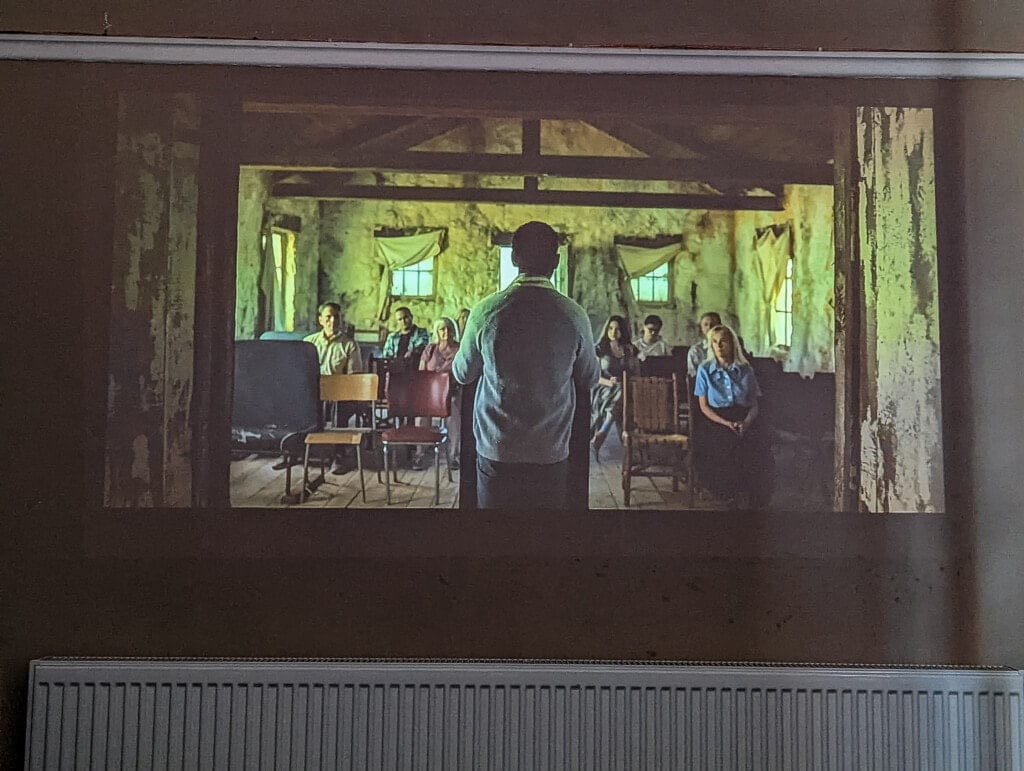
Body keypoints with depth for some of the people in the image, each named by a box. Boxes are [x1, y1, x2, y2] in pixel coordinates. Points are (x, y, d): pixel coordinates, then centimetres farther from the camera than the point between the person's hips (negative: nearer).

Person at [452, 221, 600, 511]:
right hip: (552, 454, 0)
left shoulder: (485, 311, -9)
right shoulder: (574, 316, -9)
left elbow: (463, 373, 5)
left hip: (495, 452, 0)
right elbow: (589, 380, 5)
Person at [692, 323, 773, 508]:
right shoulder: (705, 369, 7)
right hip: (717, 421, -1)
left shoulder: (745, 370, 11)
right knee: (727, 445, -34)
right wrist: (727, 424, -12)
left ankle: (756, 498, -18)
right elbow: (704, 406, 4)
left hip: (745, 419, 1)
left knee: (758, 444, -30)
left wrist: (746, 423, -13)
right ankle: (729, 492, -18)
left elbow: (754, 405, 10)